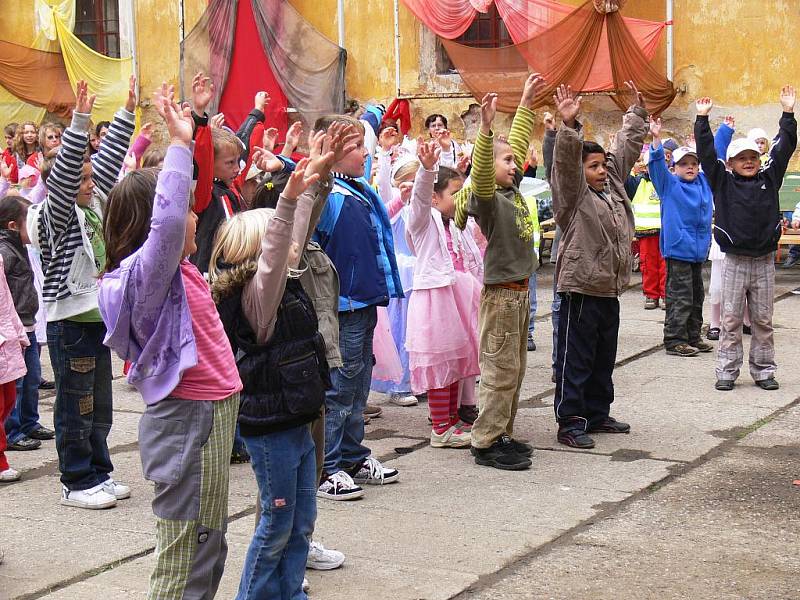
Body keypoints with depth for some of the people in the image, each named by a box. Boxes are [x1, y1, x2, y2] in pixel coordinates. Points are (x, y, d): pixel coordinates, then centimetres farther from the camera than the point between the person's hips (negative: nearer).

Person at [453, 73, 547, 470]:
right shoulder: (487, 198, -14)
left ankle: (501, 435, 22)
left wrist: (526, 102, 20)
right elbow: (480, 172, -35)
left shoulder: (513, 191, 9)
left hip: (520, 290, 9)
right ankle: (485, 443, 1)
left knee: (514, 368, 14)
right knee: (499, 370, -5)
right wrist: (486, 128, -47)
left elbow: (517, 142, 18)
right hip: (501, 292, -9)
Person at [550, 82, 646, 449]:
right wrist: (569, 126, -39)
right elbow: (566, 161, -26)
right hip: (580, 290, -8)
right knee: (575, 360, -2)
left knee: (603, 359, 17)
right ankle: (570, 422, 2)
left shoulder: (613, 185, 12)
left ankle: (597, 414, 28)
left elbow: (627, 146, 18)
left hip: (609, 291, 8)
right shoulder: (573, 194, -9)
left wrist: (637, 110, 19)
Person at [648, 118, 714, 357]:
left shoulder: (704, 182, 12)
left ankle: (693, 337, 24)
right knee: (680, 297, -6)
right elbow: (657, 163, -17)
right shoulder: (669, 184, -3)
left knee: (696, 297, 14)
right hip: (677, 248, -7)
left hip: (698, 250, 7)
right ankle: (674, 340, 0)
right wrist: (656, 139, -31)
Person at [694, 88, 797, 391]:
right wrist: (702, 120, -8)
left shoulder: (769, 178, 7)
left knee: (763, 320, 8)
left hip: (764, 261, 2)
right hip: (734, 261, -2)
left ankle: (763, 371, 16)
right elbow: (707, 153, -4)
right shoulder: (723, 181, 1)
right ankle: (727, 372, 8)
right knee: (731, 320, 2)